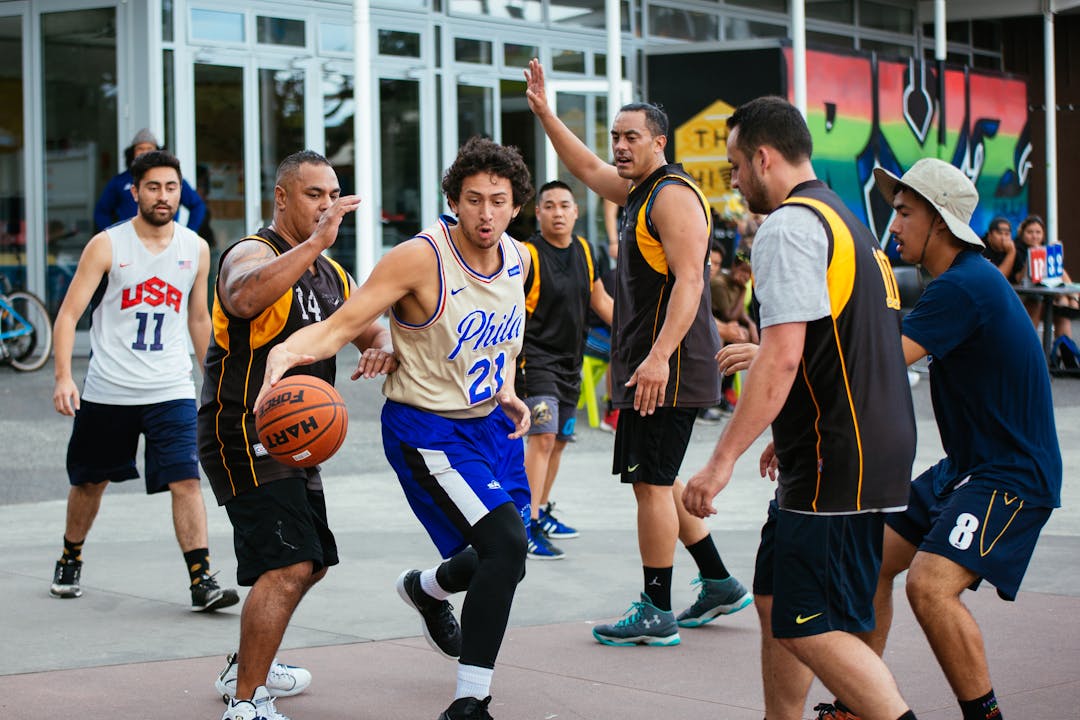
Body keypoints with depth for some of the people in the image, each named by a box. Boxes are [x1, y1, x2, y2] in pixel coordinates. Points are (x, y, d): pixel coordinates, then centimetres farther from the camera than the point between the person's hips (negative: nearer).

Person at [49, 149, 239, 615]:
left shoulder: (196, 249, 4)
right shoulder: (107, 246, -6)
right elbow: (69, 314, -8)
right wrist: (63, 377, -20)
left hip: (171, 391, 1)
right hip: (107, 392, -1)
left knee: (185, 482, -13)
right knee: (90, 482, 14)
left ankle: (201, 581, -12)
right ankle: (70, 562, 37)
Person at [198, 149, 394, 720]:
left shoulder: (331, 274, 14)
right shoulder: (252, 253, -14)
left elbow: (372, 331, 21)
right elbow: (244, 298, -38)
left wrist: (381, 351, -4)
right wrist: (316, 242, -42)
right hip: (245, 436, -10)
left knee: (312, 562, 22)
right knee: (287, 566, -21)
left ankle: (245, 667, 40)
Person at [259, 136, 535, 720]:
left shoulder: (519, 260, -1)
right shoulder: (420, 257, -23)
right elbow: (341, 324, -29)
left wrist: (507, 392, 3)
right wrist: (290, 348, -48)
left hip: (488, 421, 8)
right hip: (427, 429, -8)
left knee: (506, 555, 18)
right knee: (506, 543, -23)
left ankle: (425, 589, 53)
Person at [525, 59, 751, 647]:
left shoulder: (673, 195, -13)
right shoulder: (636, 190, 16)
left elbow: (689, 281, -22)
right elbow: (587, 169, 34)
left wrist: (660, 356, -30)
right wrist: (544, 113, 27)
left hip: (668, 369, -10)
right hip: (645, 365, 10)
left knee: (651, 482, -6)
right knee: (655, 481, 16)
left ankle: (656, 614, 0)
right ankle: (719, 584, 25)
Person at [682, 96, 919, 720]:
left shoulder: (789, 225, -13)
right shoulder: (848, 222, 18)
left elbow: (782, 357, -22)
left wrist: (724, 458, -20)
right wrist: (787, 437, 33)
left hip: (838, 468, -10)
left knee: (810, 630, -8)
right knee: (776, 600, 17)